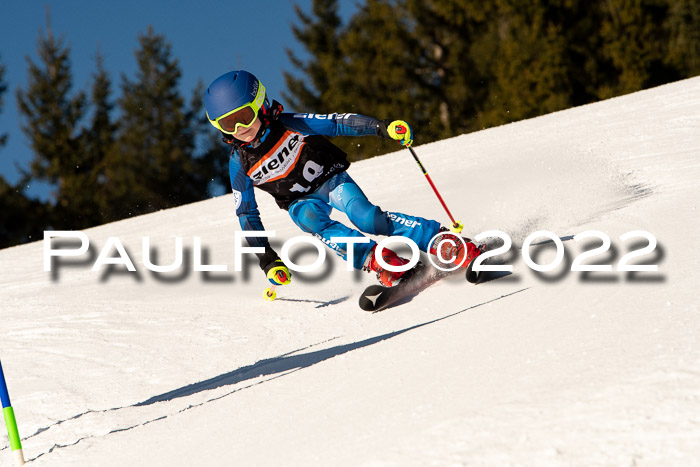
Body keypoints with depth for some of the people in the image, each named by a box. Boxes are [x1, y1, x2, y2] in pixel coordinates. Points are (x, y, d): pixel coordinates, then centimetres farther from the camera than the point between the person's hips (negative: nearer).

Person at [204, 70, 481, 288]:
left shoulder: (289, 125, -16)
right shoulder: (239, 163, -8)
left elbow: (337, 124, -14)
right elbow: (246, 214, -1)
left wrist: (381, 127, -27)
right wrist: (265, 256, -8)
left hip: (331, 179, -2)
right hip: (302, 200, 2)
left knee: (366, 218, -27)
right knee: (310, 219, -33)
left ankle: (443, 240, -23)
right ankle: (374, 258, -41)